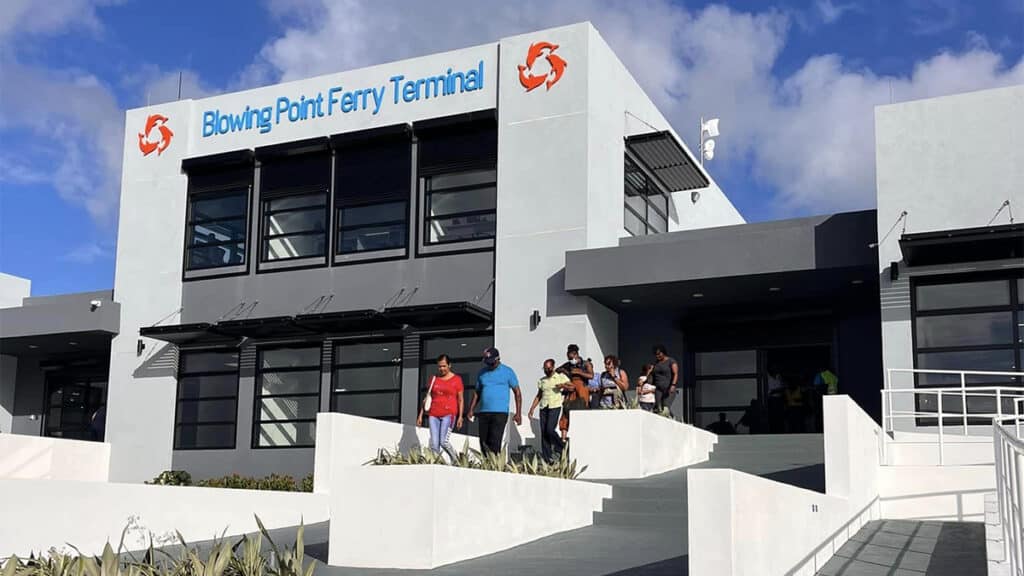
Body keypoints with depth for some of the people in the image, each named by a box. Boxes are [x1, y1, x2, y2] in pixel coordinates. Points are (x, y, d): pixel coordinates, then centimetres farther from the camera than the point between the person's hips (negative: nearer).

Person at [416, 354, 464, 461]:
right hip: (433, 414, 4)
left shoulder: (457, 379, 4)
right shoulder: (434, 379, 13)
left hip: (449, 414, -4)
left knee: (443, 442, -14)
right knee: (434, 444, -3)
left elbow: (460, 400, 5)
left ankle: (456, 461, 8)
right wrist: (420, 415, 11)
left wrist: (460, 417, -3)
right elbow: (427, 398, 16)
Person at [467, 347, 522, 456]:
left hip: (500, 413, -5)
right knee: (483, 443, 4)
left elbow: (517, 392, 3)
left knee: (495, 443, -14)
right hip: (483, 413, 5)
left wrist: (518, 413, -4)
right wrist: (471, 410, 6)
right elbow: (477, 393, 18)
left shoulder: (507, 372, 2)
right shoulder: (482, 372, 14)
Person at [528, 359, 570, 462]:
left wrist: (563, 385, -16)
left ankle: (560, 448, 6)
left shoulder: (561, 377, 6)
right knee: (543, 432, -2)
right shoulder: (542, 381, 18)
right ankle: (547, 458, 1)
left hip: (555, 407, -5)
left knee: (550, 429, -18)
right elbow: (538, 396, 21)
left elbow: (572, 386, 3)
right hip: (543, 407, 5)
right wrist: (532, 409, 14)